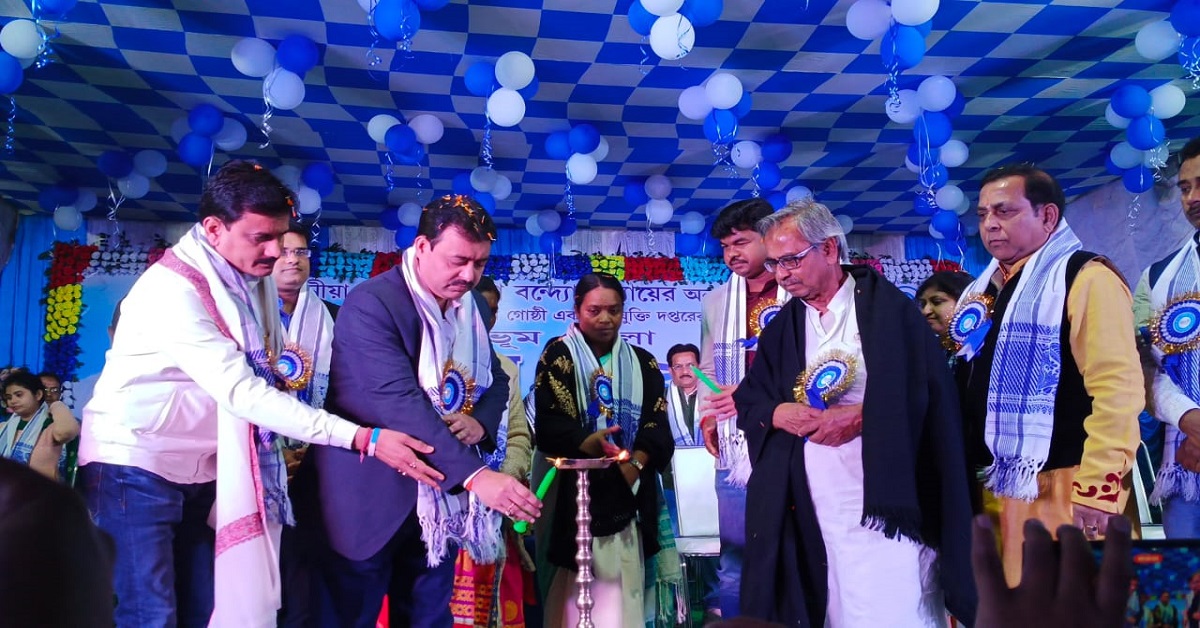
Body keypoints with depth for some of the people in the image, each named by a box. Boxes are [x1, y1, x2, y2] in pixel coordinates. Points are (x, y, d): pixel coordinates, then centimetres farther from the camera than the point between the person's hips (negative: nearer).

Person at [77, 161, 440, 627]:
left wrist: (281, 373, -8)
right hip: (137, 468, -7)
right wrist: (364, 439, -32)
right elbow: (242, 391, -29)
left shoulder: (255, 279, 3)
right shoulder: (172, 287, -21)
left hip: (203, 473, 7)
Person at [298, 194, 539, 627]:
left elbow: (495, 379, 14)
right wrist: (474, 475, -36)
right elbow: (398, 402, -29)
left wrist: (482, 422, -10)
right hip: (372, 499, -6)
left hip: (440, 498, 6)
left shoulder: (470, 308, 5)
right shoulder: (371, 304, -19)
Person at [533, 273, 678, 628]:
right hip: (574, 491, -3)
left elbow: (657, 424, 3)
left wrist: (634, 463, -15)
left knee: (623, 585, 3)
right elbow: (548, 422, -9)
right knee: (577, 587, -4)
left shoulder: (643, 364, 12)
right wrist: (586, 442, -28)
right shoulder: (558, 356, 2)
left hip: (628, 492, 3)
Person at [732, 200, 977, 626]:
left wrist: (861, 416, -17)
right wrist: (778, 413, -8)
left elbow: (927, 391, -9)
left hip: (883, 501, -4)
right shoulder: (781, 328, 13)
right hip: (805, 509, 5)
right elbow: (748, 402, 12)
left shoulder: (887, 309, -2)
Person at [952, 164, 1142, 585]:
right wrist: (966, 477, 18)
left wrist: (1097, 485, -20)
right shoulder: (982, 290, 15)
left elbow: (1117, 388, -17)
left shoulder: (1085, 278, -9)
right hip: (997, 486, 8)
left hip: (1060, 487, -8)